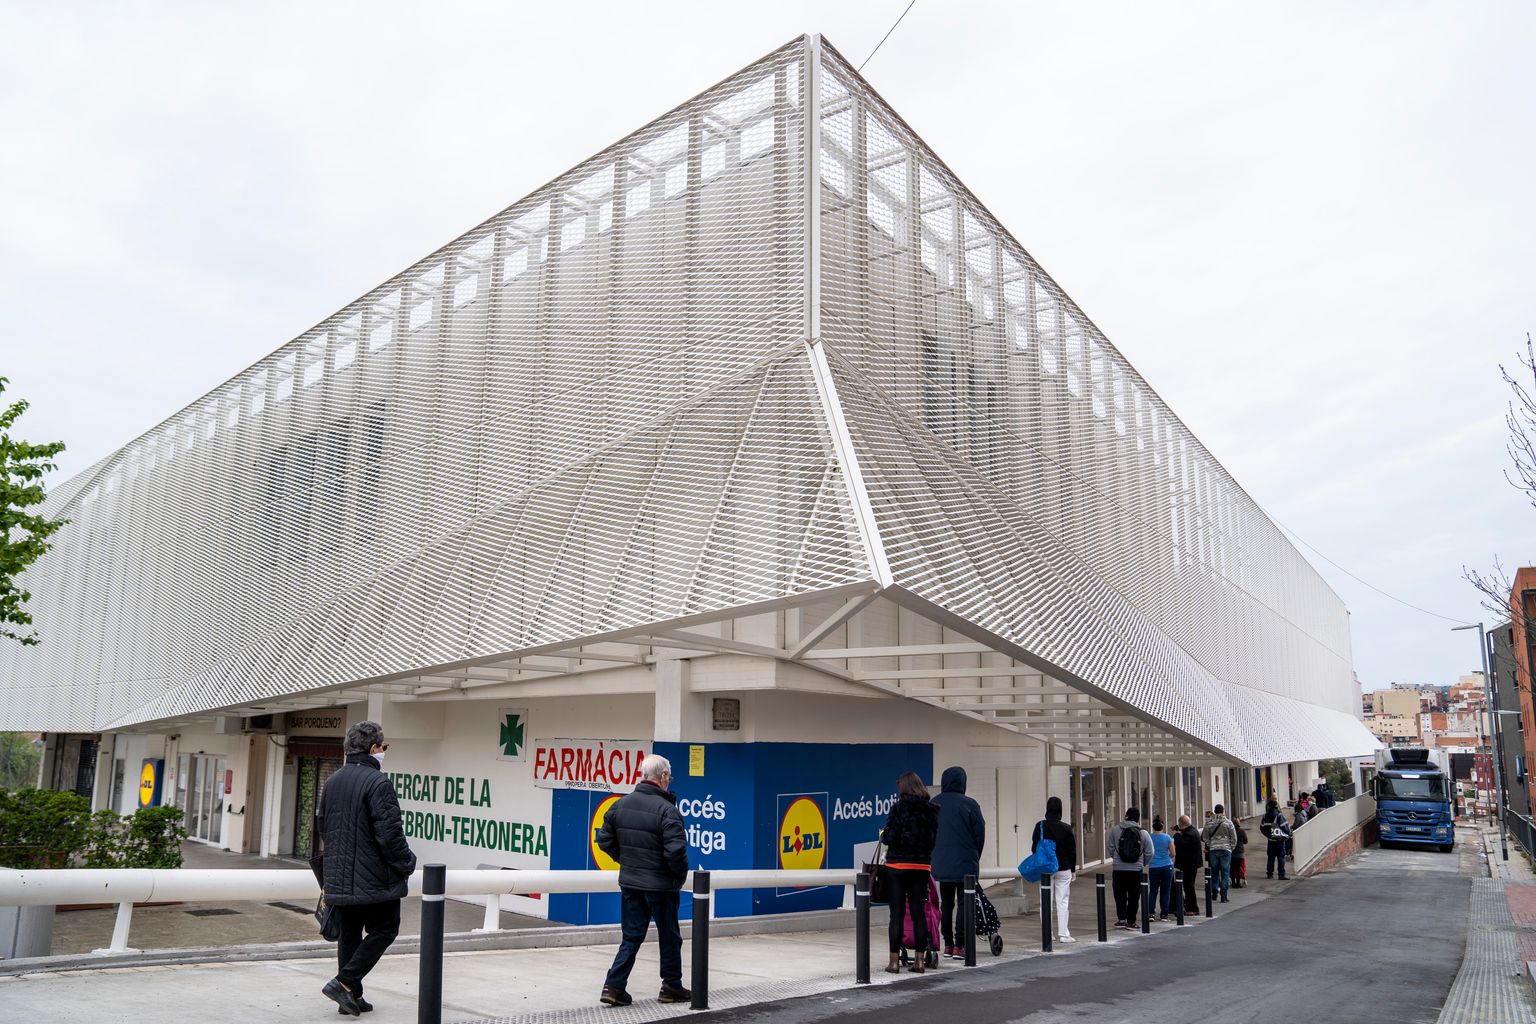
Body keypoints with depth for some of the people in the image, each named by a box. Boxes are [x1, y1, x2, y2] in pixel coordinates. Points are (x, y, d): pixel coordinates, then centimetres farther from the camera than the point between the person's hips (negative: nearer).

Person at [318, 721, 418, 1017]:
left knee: (349, 934, 15)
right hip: (375, 880, -8)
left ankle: (351, 997, 18)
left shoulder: (332, 782, 10)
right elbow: (390, 834, -20)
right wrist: (406, 864, -7)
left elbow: (323, 829, 20)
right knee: (384, 930, 5)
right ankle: (344, 982, -3)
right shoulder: (377, 783, -17)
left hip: (338, 880, 8)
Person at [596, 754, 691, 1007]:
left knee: (631, 937, 14)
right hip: (661, 885, -5)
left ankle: (614, 986, 6)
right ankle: (671, 987, 24)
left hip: (629, 882, 5)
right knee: (669, 937, 13)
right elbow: (676, 850, -24)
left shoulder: (621, 804, 1)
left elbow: (604, 840, 7)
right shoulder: (666, 809, -19)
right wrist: (681, 876, -6)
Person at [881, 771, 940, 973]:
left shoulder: (899, 808, -11)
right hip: (922, 866, 4)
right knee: (918, 913, 9)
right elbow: (933, 840, 11)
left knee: (896, 914, 1)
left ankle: (894, 960, 3)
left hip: (897, 866, -4)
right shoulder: (931, 811, 5)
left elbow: (889, 837, -14)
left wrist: (883, 835, 7)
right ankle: (919, 960, 12)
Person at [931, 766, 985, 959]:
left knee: (946, 903, 12)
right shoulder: (969, 805, -11)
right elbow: (980, 834, -6)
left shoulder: (934, 804, 1)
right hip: (965, 864, -4)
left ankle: (948, 944, 15)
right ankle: (960, 945, 0)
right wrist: (975, 857, 10)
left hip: (941, 865, 4)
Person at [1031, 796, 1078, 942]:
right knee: (1062, 902, 4)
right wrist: (1072, 868, 9)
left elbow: (1034, 848, -1)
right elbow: (1072, 850, -1)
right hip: (1063, 868, -1)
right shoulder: (1066, 828, -6)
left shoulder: (1040, 826, -5)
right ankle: (1063, 934, 2)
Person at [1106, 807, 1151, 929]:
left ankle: (1121, 918, 0)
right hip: (1136, 870, 0)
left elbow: (1110, 849, 1)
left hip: (1119, 869, 0)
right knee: (1134, 897, 10)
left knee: (1120, 895, 9)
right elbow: (1149, 853, 0)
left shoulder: (1115, 830, -3)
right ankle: (1131, 921, 12)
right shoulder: (1143, 833, -3)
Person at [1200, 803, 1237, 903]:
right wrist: (1231, 848, 10)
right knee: (1225, 872, 2)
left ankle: (1214, 892, 18)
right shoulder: (1228, 823, -5)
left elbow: (1205, 837, 2)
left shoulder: (1209, 824, 1)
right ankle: (1223, 895, 0)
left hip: (1213, 850, 2)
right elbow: (1234, 838, -3)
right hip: (1226, 850, -2)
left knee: (1214, 872, 13)